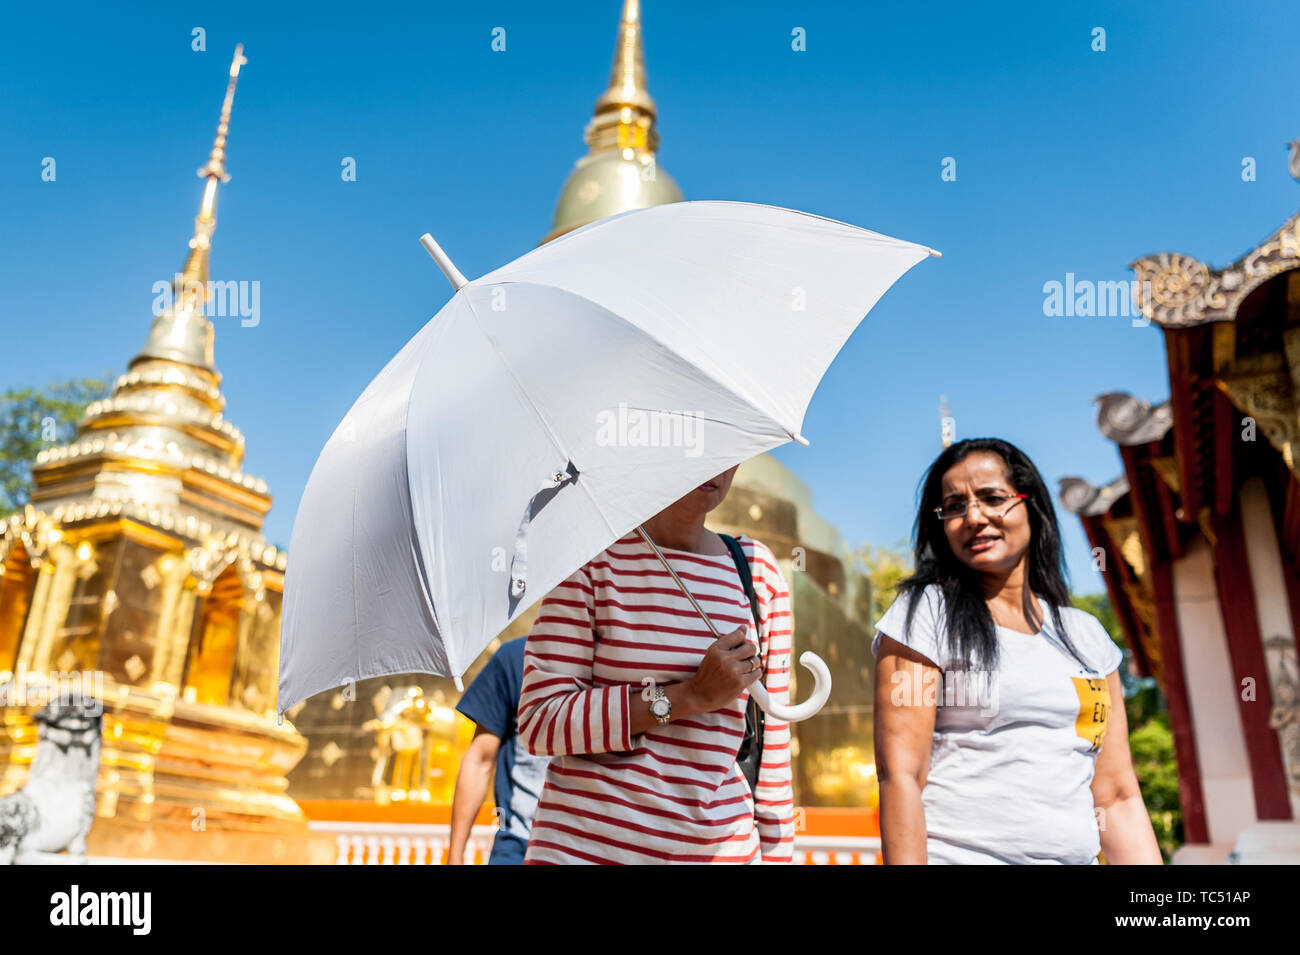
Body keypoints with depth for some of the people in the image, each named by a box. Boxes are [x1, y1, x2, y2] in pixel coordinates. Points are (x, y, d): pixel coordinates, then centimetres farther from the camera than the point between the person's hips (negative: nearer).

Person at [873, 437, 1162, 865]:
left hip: (1074, 856, 4)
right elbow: (899, 776, -12)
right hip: (954, 854, -4)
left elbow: (1118, 798, 9)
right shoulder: (925, 614, -5)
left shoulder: (1086, 635, 10)